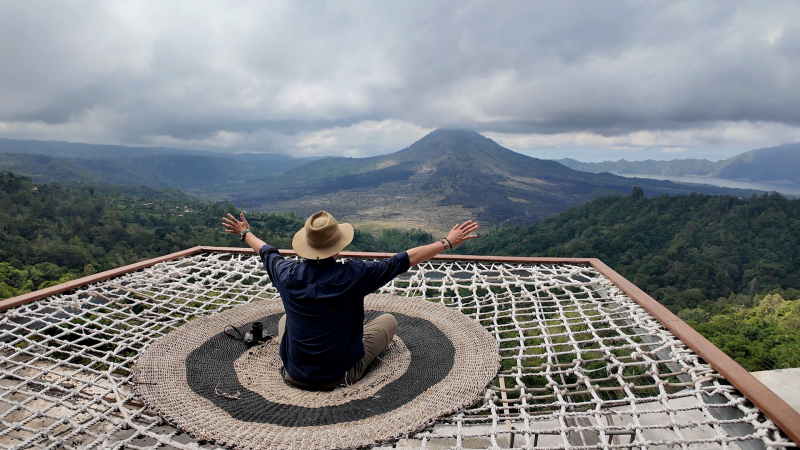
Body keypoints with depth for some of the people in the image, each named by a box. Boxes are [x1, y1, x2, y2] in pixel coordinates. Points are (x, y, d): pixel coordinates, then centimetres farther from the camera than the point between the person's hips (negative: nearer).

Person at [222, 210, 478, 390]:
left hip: (295, 374, 4)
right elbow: (406, 259, -16)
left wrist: (245, 233, 30)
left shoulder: (288, 275, -14)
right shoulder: (353, 276, -25)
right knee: (389, 320, 16)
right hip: (341, 375, -3)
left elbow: (267, 252, 9)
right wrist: (448, 242, -5)